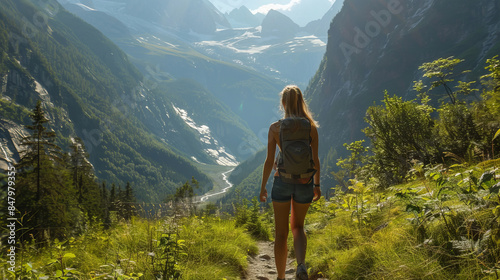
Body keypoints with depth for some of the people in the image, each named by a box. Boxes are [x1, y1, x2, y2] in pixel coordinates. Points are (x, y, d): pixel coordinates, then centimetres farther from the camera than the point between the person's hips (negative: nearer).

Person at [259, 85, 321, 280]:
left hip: (282, 182, -1)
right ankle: (301, 264, -2)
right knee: (297, 227, 22)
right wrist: (317, 185, 12)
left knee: (281, 233, 12)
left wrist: (263, 186, 6)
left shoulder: (275, 128, -7)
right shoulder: (311, 127, -4)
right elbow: (315, 160, 0)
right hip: (304, 183, 2)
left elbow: (269, 161, -5)